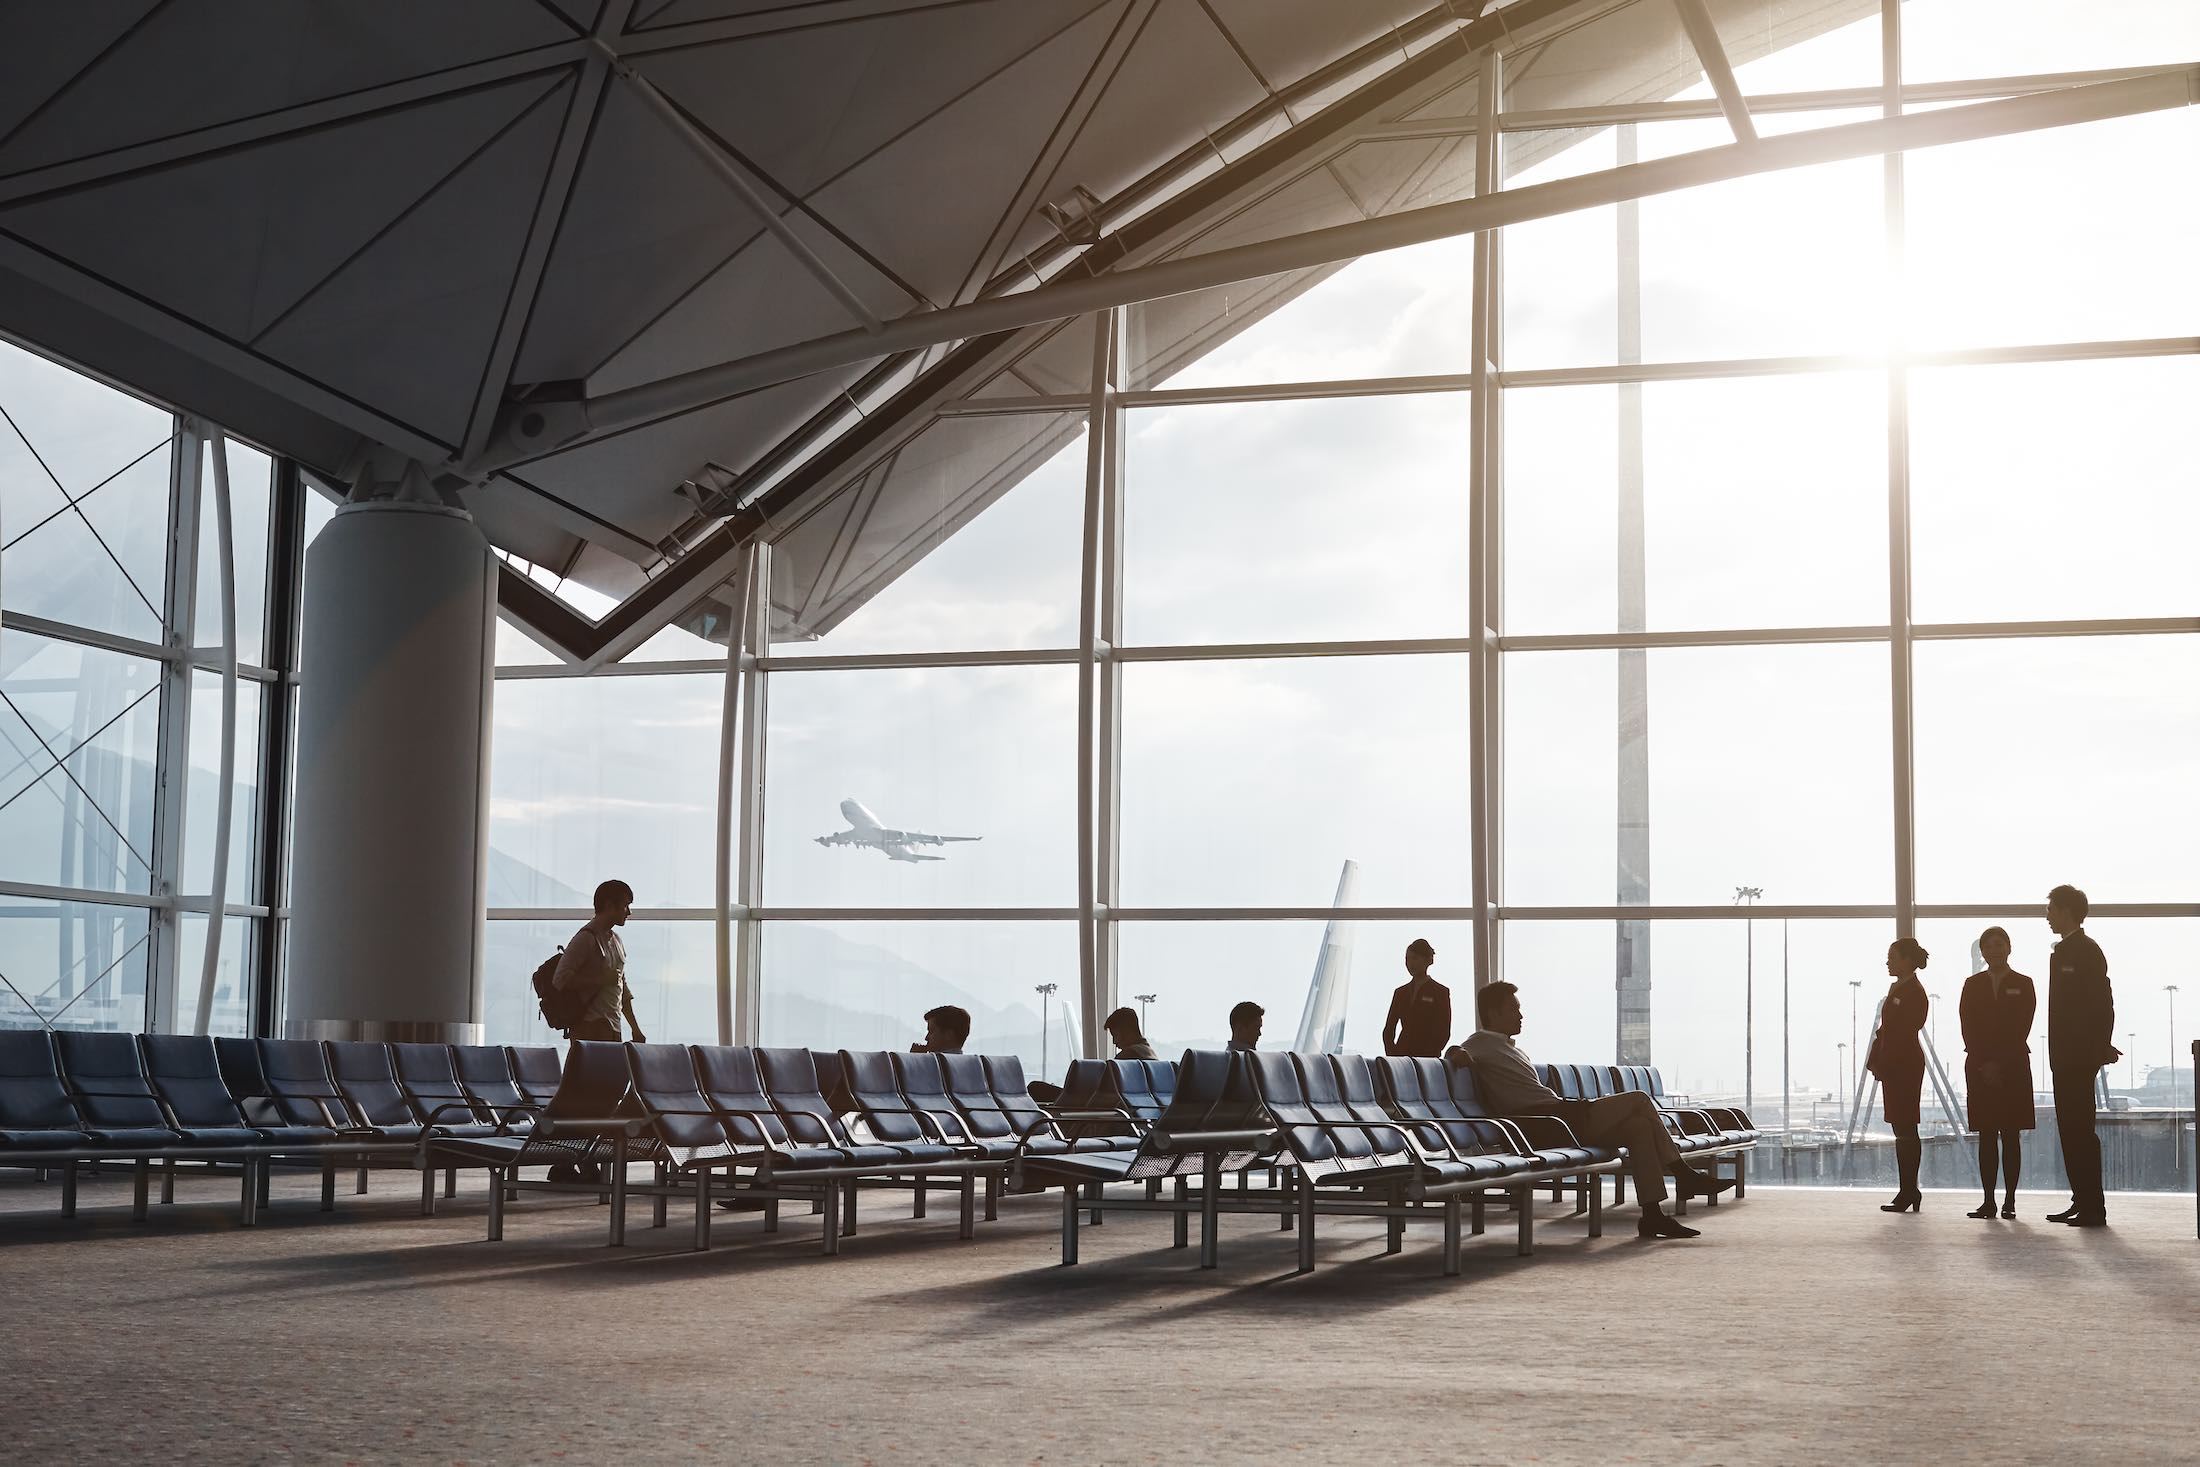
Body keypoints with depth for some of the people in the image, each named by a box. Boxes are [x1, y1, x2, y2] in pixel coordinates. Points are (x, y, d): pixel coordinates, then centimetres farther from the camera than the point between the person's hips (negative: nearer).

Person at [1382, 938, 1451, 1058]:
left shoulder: (1440, 992, 1)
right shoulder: (1400, 992, 14)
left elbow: (1443, 1033, -4)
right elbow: (1388, 1030, 14)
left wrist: (1427, 1056, -13)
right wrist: (1392, 1055, -1)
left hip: (1427, 1057, -4)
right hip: (1401, 1055, 4)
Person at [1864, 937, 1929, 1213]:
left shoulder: (1913, 993, -12)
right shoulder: (1897, 988, 17)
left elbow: (1904, 1032, -18)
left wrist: (1881, 1064, -20)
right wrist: (1876, 1061, 10)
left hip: (1904, 1064, -10)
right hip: (1893, 1066, 10)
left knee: (1905, 1128, -7)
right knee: (1903, 1129, 10)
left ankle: (1909, 1192, -5)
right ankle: (1908, 1192, 13)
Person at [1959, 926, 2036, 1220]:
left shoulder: (2023, 985, 5)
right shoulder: (1973, 985, 11)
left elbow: (2022, 1029, -2)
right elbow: (1968, 1029, 3)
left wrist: (1999, 1064, -10)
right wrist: (1984, 1064, -8)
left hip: (2013, 1066, -2)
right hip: (1979, 1068, 2)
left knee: (2011, 1135, -3)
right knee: (1986, 1136, 1)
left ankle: (2010, 1201, -2)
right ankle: (1989, 1201, 1)